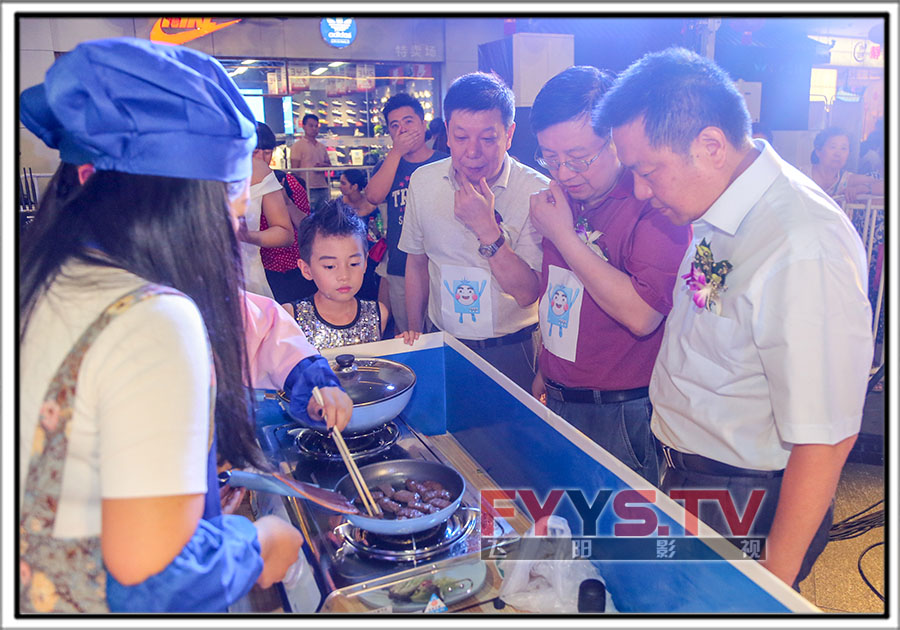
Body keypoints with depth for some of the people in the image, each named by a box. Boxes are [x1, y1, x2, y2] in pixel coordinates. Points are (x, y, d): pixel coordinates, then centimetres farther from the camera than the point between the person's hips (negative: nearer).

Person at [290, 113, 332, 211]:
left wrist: (323, 165, -2)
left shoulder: (322, 147, 19)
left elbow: (329, 165, 23)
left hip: (324, 188, 6)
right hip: (308, 189, -6)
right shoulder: (298, 145, 1)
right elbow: (294, 169, -4)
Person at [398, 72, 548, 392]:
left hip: (510, 353, -3)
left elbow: (528, 293, -20)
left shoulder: (536, 192, -17)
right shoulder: (423, 181, -3)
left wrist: (487, 228, -29)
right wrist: (414, 332, 12)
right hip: (442, 345, 4)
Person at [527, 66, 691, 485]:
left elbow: (641, 315, -29)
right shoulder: (565, 199, 6)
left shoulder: (655, 204, -18)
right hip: (556, 402, 7)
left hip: (622, 417, -7)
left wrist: (563, 235, -24)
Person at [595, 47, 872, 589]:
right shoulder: (717, 217, -4)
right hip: (688, 473, 8)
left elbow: (826, 439, -27)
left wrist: (776, 576, -20)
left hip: (750, 507, -8)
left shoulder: (804, 249, -31)